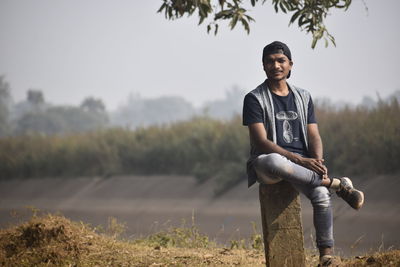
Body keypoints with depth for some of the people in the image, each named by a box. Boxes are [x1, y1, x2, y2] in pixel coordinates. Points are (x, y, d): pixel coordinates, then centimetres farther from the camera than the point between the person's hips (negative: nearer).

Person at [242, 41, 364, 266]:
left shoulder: (303, 97, 17)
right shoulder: (254, 99, 1)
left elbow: (314, 136, 10)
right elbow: (262, 142, -10)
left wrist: (318, 161, -14)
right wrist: (299, 160, -22)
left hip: (304, 164, 3)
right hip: (266, 164, -3)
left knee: (321, 195, -31)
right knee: (274, 162, -43)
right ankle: (338, 185, -27)